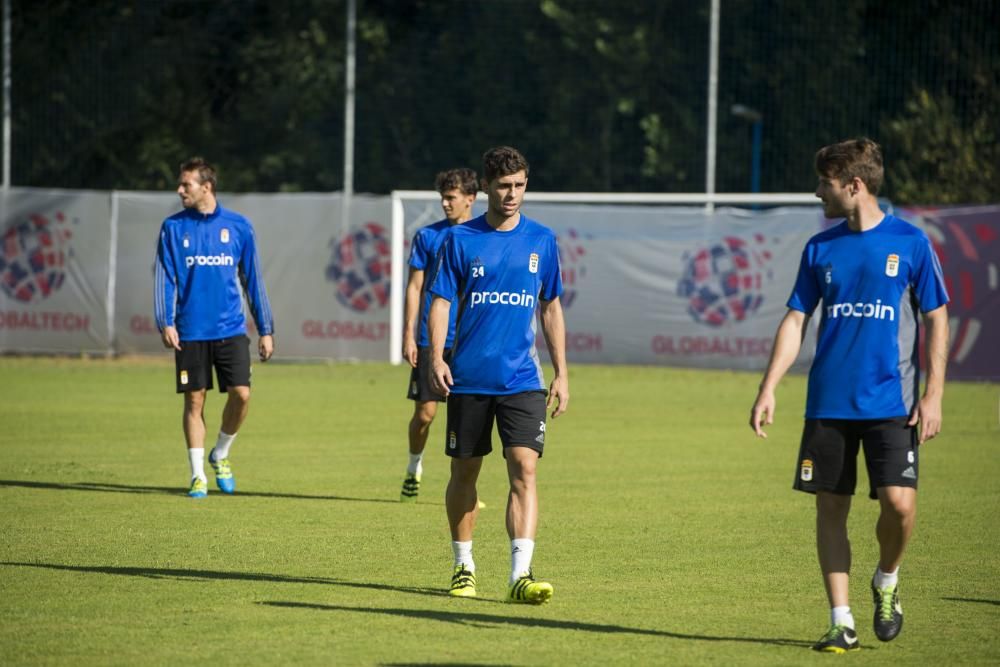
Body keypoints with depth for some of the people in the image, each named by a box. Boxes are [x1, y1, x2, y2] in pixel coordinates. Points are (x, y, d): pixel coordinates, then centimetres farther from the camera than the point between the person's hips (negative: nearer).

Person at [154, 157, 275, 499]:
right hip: (190, 332, 0)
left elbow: (252, 279, 8)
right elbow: (164, 278, 1)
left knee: (241, 394, -9)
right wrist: (165, 323, -11)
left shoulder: (238, 226, 4)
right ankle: (198, 475, 9)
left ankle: (220, 454, 16)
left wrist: (266, 329, 7)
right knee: (194, 400, 0)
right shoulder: (173, 227, 4)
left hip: (230, 329, 0)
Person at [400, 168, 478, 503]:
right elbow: (415, 287, 5)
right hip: (431, 339, 0)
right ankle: (414, 469, 25)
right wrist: (408, 335, -2)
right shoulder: (427, 236, 4)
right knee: (424, 412, 1)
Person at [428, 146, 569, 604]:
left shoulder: (541, 240, 7)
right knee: (464, 473, 8)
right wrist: (436, 358, -15)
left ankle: (520, 575, -19)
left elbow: (551, 308, 14)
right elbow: (441, 302, 0)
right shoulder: (461, 239, 1)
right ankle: (463, 566, 25)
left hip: (522, 380, 1)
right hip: (468, 378, 0)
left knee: (524, 469, -13)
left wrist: (561, 373, 11)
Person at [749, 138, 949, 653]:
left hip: (891, 402, -3)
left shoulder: (910, 242, -1)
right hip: (829, 403, 3)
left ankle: (886, 581, 15)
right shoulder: (820, 248, 8)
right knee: (830, 508, 2)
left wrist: (933, 394, -6)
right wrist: (768, 390, 1)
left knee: (899, 502, -15)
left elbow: (936, 319, 1)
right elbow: (795, 321, 10)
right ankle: (841, 623, 10)